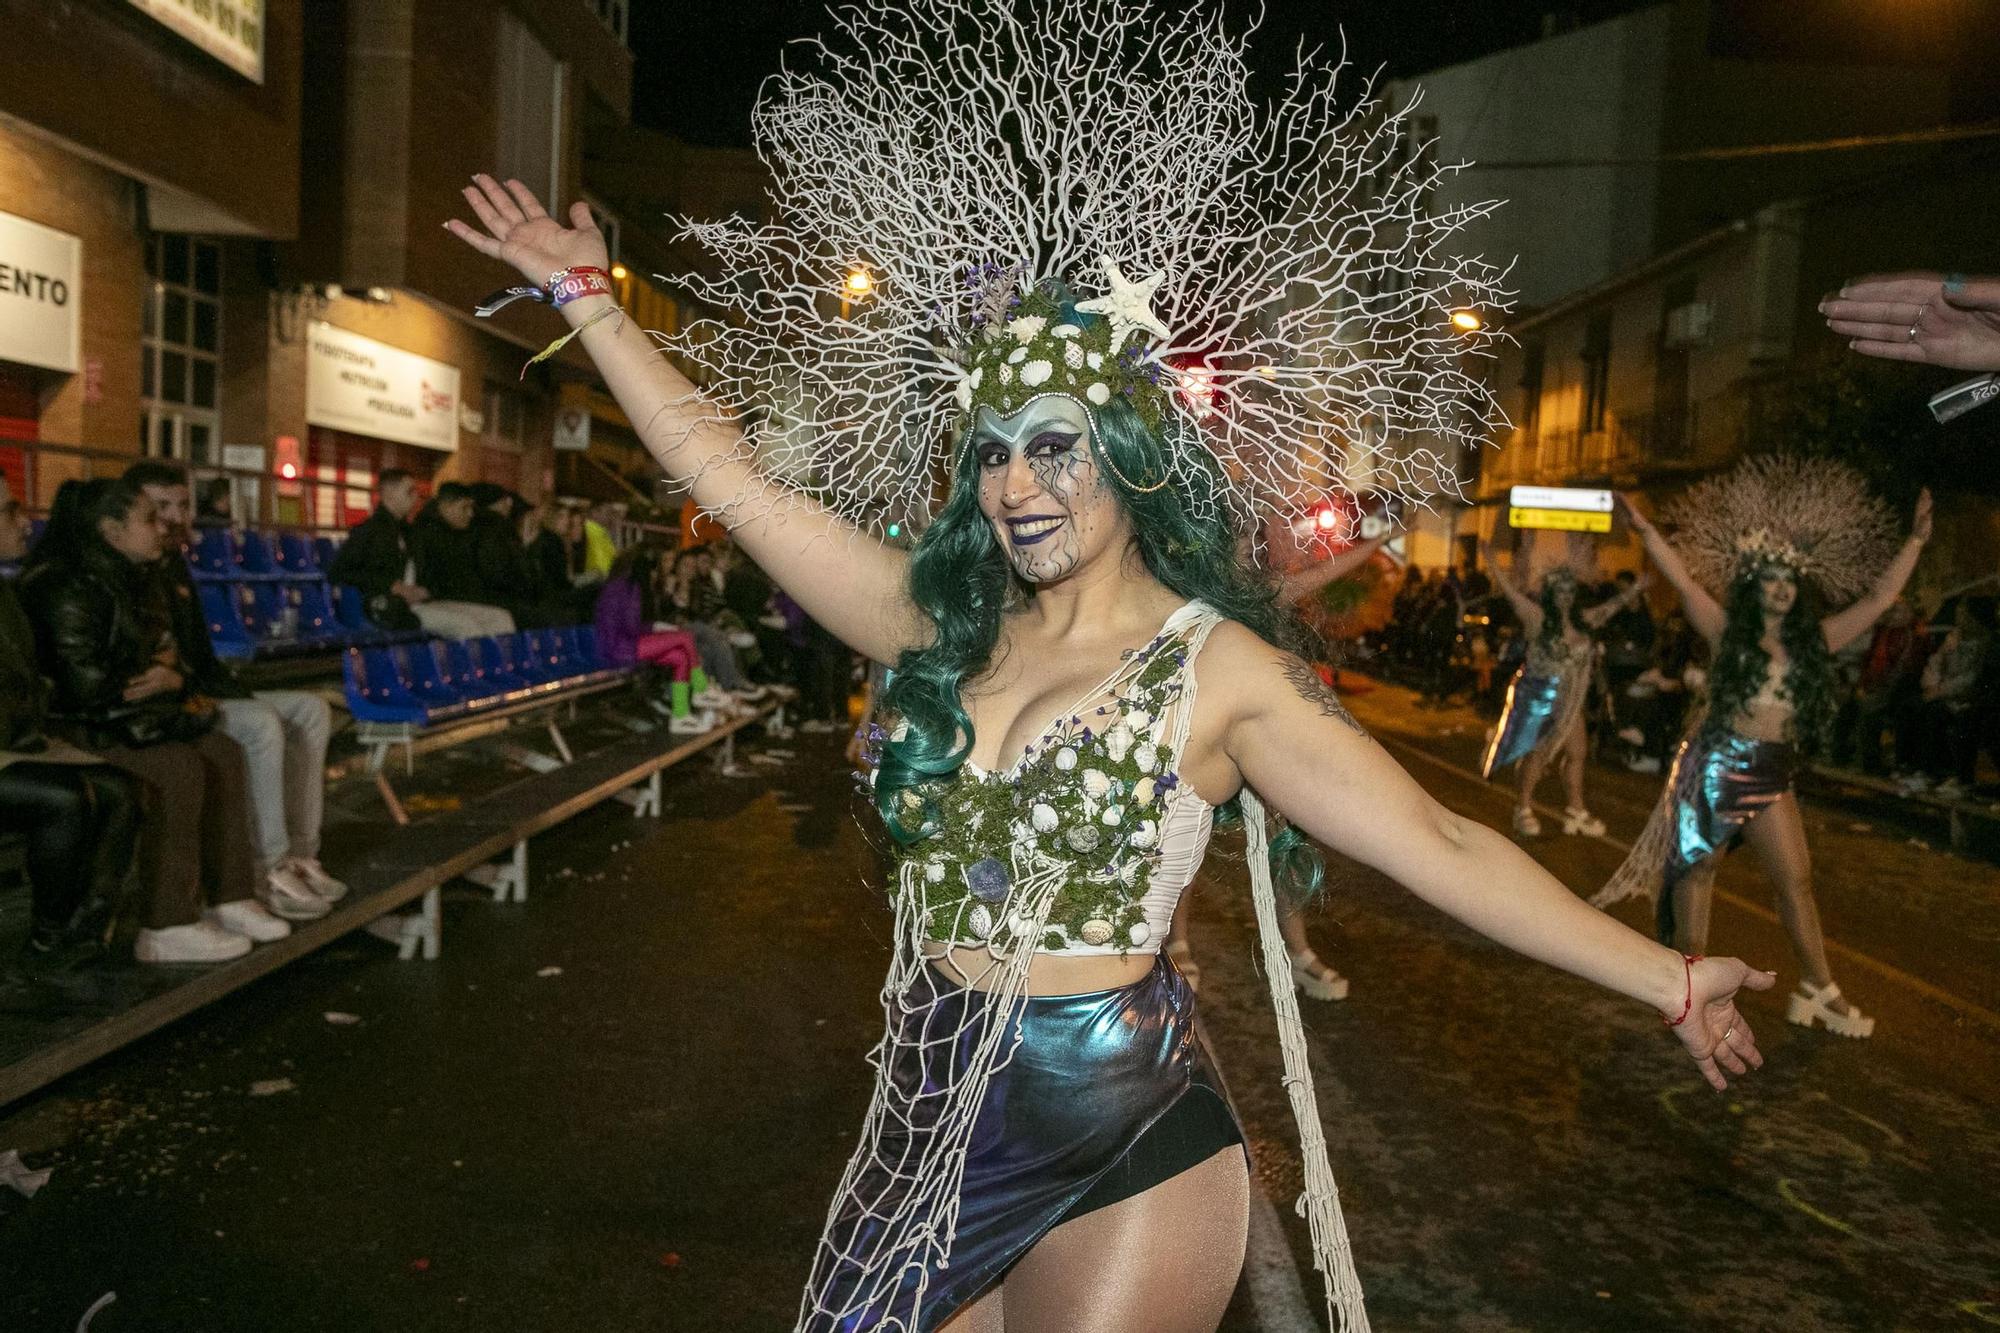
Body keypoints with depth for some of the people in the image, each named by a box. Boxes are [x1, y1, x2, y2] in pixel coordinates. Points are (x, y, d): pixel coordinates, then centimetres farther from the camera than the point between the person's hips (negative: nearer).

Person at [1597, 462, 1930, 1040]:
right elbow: (1682, 577, -10)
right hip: (1716, 764, -4)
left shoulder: (1813, 640, 6)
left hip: (1773, 775, 4)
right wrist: (1644, 529, -16)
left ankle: (1817, 990, 13)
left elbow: (1879, 598, 8)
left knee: (1797, 880, 5)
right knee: (1697, 868, 5)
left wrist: (1915, 541, 6)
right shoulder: (1727, 631, -3)